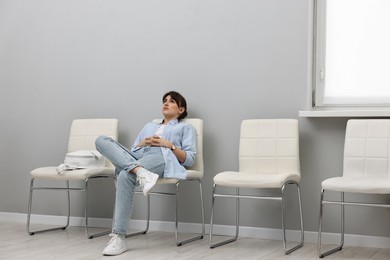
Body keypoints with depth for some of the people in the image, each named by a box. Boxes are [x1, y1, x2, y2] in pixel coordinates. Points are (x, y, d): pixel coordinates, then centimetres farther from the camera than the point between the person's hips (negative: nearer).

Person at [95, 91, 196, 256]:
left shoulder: (186, 128, 26)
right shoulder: (149, 126, 39)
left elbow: (189, 160, 11)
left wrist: (169, 145, -2)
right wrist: (142, 143, 6)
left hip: (161, 157, -5)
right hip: (137, 156, 5)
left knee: (125, 176, -37)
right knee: (101, 140, -22)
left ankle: (119, 238, -39)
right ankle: (140, 172, -43)